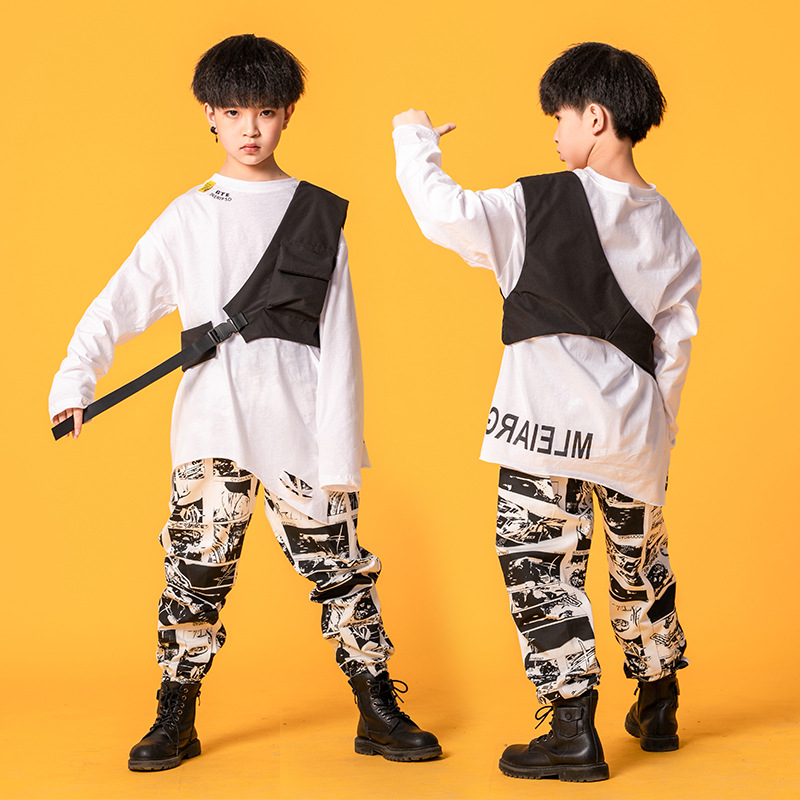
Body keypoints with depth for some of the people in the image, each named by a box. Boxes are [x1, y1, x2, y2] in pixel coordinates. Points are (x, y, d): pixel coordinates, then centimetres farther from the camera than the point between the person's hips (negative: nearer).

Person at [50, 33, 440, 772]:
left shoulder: (320, 216, 6)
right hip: (212, 429, 1)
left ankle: (380, 712, 15)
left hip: (300, 430, 0)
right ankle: (177, 718, 16)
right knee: (197, 569, 3)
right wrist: (75, 379, -11)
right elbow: (122, 302, 4)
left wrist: (339, 449, -3)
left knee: (339, 566, 4)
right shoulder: (188, 218, 8)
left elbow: (339, 342, 3)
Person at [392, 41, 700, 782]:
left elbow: (445, 214, -16)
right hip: (632, 429, 6)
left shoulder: (541, 205, -10)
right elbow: (675, 345, 10)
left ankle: (574, 733, -1)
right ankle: (658, 711, 34)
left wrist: (415, 140, 2)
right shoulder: (668, 231, 8)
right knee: (641, 567, 20)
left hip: (548, 423, -6)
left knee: (542, 568, 0)